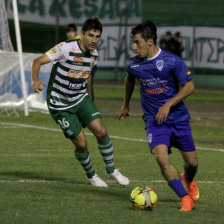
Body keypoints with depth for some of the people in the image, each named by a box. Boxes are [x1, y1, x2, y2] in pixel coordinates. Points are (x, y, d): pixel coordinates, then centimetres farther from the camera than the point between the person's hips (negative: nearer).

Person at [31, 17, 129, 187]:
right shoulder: (66, 48, -23)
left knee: (101, 132, -10)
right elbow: (38, 61, -25)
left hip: (81, 98, 5)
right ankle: (91, 175, 21)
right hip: (60, 104, -5)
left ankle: (111, 171, 12)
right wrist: (35, 80, -44)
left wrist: (89, 100, 23)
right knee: (81, 143, -6)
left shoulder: (93, 53, -2)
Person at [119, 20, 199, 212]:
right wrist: (126, 105, 30)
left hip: (178, 118, -1)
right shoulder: (134, 65, -4)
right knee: (161, 158, -23)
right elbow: (130, 81, 20)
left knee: (192, 162, 6)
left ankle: (188, 180, 44)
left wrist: (168, 105, -16)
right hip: (154, 120, 1)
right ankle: (185, 198, -16)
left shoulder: (172, 61, -14)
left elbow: (189, 86, -8)